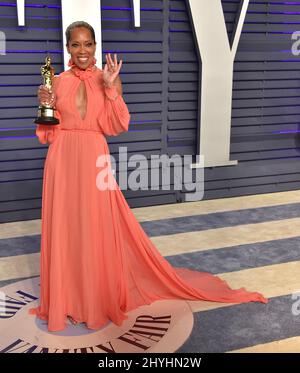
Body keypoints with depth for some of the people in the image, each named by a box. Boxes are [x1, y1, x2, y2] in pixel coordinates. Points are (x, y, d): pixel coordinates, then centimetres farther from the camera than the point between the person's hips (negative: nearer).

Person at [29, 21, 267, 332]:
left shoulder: (108, 78, 3)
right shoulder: (58, 81, 6)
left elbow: (118, 127, -7)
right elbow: (48, 132, 6)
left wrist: (110, 87, -16)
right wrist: (45, 105, -10)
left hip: (94, 161, -2)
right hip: (62, 161, 2)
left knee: (97, 230, 3)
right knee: (62, 228, 7)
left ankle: (98, 298, 21)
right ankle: (65, 299, 24)